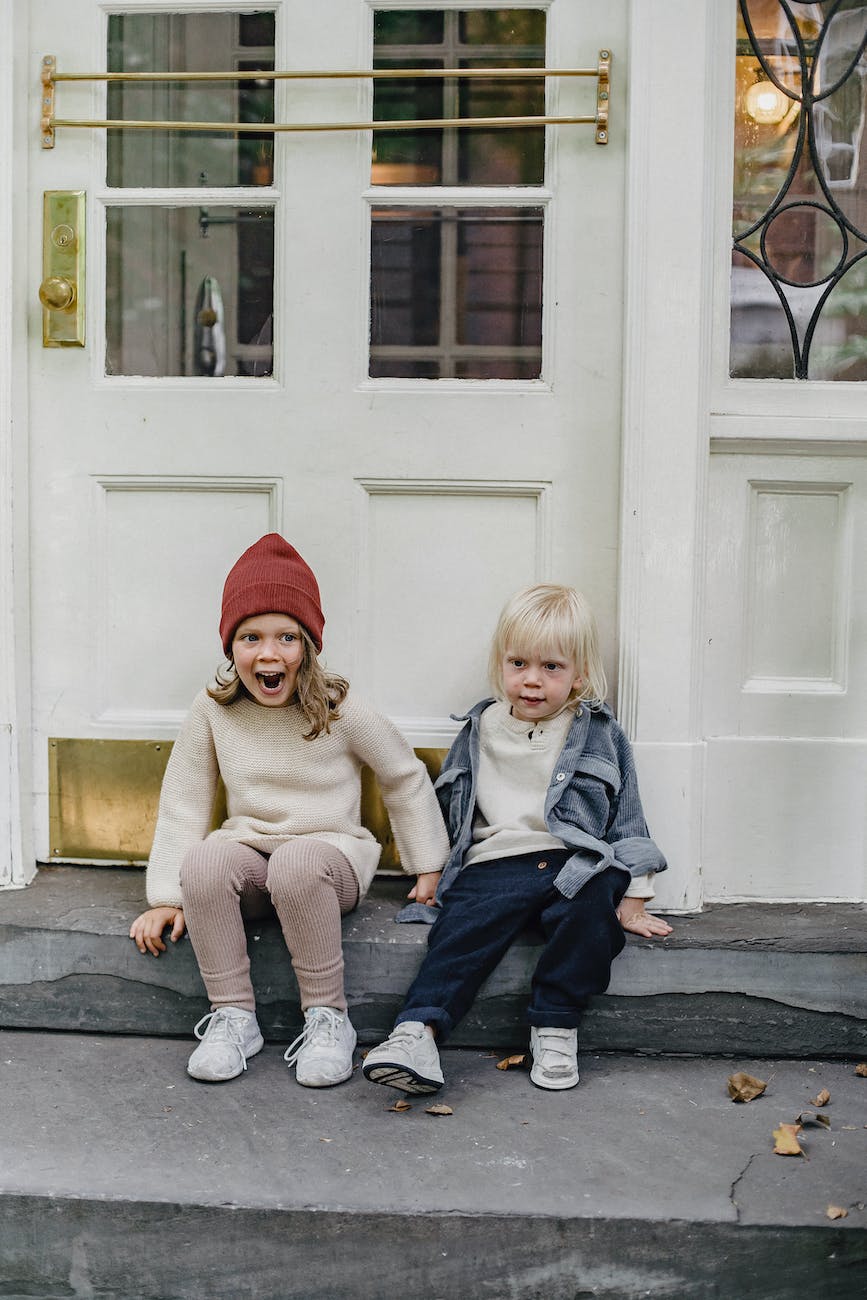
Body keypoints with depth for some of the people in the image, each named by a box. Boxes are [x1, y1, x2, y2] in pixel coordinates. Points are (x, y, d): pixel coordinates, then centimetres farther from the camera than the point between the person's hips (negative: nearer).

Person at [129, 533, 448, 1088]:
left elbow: (406, 778, 5)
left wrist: (428, 868, 7)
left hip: (330, 850, -2)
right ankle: (233, 1015, -18)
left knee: (296, 863, -38)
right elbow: (184, 803, 3)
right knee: (204, 861, -32)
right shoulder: (213, 710, -2)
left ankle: (328, 1016, -22)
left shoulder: (342, 710, -7)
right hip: (249, 851, 3)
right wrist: (166, 898, -1)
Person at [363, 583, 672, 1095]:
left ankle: (555, 1026, -23)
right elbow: (447, 811, 25)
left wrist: (633, 899, 5)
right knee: (462, 926, -26)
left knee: (591, 902, -33)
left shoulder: (599, 735, 10)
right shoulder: (479, 732, 16)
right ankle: (417, 1032, -39)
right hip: (494, 865, 2)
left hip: (574, 862, -1)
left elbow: (627, 817, 11)